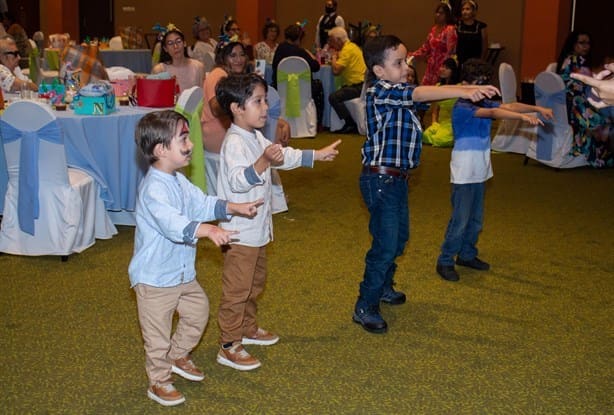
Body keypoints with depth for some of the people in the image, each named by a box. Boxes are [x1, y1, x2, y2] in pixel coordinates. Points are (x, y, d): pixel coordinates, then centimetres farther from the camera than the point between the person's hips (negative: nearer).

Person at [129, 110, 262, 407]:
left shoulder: (179, 181, 4)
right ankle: (159, 382, 24)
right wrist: (208, 230, -56)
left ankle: (178, 357, 44)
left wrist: (236, 208, -1)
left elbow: (203, 204, 10)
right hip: (155, 277, -9)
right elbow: (172, 222, -43)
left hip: (182, 273, 10)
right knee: (158, 332, 6)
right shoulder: (153, 188, -29)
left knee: (198, 311, 23)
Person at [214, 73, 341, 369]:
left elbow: (285, 156, 22)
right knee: (237, 290, -2)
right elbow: (237, 181, -35)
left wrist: (319, 155, 23)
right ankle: (229, 347, 7)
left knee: (255, 282, 24)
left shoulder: (255, 138, 10)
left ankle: (248, 328, 40)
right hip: (239, 233, -10)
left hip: (257, 229, 10)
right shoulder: (234, 142, -22)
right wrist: (263, 162, -49)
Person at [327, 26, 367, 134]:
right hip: (360, 84, 11)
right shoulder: (352, 46, 16)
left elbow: (335, 70, -23)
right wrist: (336, 58, 6)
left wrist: (334, 57, -7)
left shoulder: (347, 50, -16)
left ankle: (351, 124, -15)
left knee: (333, 97, -20)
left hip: (358, 87, -11)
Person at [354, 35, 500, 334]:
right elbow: (421, 94, -32)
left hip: (397, 178, 10)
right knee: (385, 244, -8)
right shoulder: (379, 91, -19)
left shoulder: (398, 90, 12)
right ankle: (365, 307, 3)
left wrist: (472, 90, -6)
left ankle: (383, 287, 42)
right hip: (380, 178, -10)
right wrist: (465, 92, -41)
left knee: (399, 237, 22)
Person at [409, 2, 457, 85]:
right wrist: (412, 55, 6)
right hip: (431, 67, 7)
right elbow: (425, 48, 17)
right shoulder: (433, 29, 13)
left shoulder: (450, 29, -9)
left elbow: (450, 52, -13)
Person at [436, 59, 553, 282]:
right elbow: (492, 113, -30)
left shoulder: (484, 104, 9)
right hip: (463, 174, -8)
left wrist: (537, 108, -16)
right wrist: (523, 117, -41)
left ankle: (467, 255, 31)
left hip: (480, 172, 8)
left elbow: (509, 106, -2)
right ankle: (445, 261, 5)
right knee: (460, 220, -5)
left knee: (476, 219, 16)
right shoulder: (461, 108, -17)